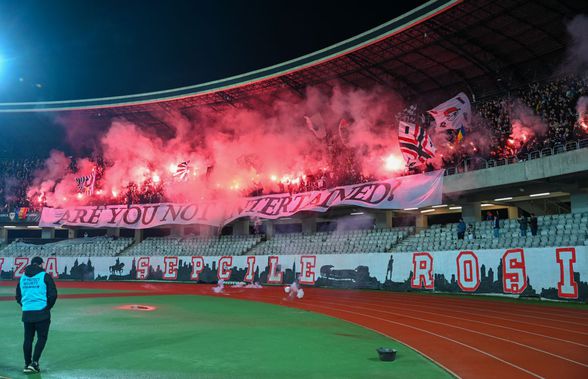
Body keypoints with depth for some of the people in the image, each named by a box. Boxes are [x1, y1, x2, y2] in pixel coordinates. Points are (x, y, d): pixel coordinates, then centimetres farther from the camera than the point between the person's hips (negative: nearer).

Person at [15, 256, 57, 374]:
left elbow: (18, 297, 14)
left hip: (26, 313, 5)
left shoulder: (23, 277, 10)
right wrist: (48, 307, 4)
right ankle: (34, 362, -2)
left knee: (28, 339, 13)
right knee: (42, 338, 5)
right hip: (42, 312, -5)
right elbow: (53, 294, -11)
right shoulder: (45, 276, -7)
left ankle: (27, 364, 18)